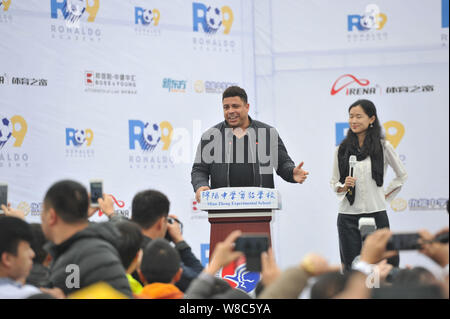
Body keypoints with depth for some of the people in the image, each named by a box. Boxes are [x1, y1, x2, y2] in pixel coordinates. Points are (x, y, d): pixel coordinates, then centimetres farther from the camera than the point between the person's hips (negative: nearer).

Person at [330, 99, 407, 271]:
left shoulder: (383, 147, 2)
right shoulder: (342, 150, 6)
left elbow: (402, 175, 14)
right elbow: (334, 183, 12)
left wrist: (386, 195, 6)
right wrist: (344, 186, -9)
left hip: (376, 214, -1)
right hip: (348, 216, 1)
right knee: (351, 268, 1)